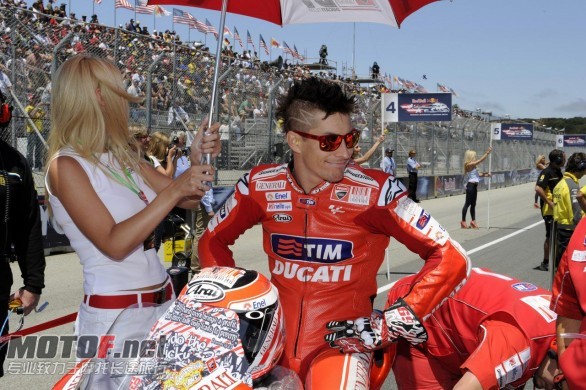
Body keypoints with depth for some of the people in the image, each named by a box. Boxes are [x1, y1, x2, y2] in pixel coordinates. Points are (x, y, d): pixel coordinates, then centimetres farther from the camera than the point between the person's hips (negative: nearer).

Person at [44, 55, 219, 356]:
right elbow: (114, 245, -21)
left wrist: (197, 160, -8)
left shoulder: (123, 158, 10)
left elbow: (187, 200, 11)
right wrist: (173, 191, -25)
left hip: (162, 299, 7)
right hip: (114, 311, -7)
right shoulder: (66, 166, -12)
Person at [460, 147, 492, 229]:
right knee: (467, 203, -4)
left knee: (473, 204, 12)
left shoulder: (473, 165, 14)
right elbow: (480, 160, -17)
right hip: (470, 185, -10)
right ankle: (463, 221, 1)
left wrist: (485, 174, 5)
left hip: (474, 185, 10)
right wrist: (487, 152, -11)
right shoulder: (469, 164, -14)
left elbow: (477, 174, 17)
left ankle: (473, 221, 17)